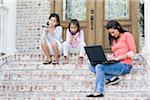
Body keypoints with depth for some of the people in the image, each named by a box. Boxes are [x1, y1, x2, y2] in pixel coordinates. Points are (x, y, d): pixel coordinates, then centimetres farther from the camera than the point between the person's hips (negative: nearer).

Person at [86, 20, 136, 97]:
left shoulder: (127, 35, 4)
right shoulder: (114, 40, 24)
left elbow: (133, 52, -5)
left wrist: (119, 58, -14)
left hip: (125, 65, -8)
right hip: (116, 64, 8)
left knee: (99, 67, -27)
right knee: (92, 67, -9)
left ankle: (99, 92, -31)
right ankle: (112, 78, -20)